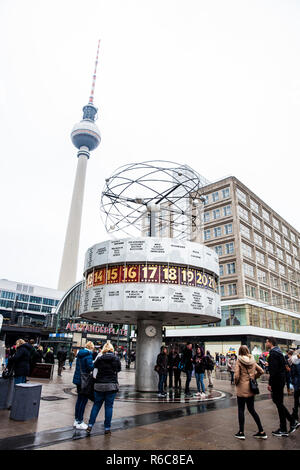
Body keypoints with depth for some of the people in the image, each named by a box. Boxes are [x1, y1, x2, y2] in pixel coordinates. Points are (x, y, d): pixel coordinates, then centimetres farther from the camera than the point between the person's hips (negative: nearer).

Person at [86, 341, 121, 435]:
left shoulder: (99, 358, -3)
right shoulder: (116, 358, -3)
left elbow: (94, 374, -3)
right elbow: (118, 369, 10)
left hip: (99, 385, 1)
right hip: (112, 385, -1)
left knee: (96, 405, 14)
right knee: (109, 406, 8)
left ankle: (90, 425, 13)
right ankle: (107, 428, 13)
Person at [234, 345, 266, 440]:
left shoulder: (239, 361, -14)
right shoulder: (253, 361, 2)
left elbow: (236, 376, -20)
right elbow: (261, 371, 6)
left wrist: (236, 383, -1)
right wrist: (254, 377, 14)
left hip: (242, 389, -5)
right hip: (251, 389, 5)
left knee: (241, 410, 7)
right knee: (252, 410, 17)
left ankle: (241, 432, 13)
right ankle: (261, 432, 18)